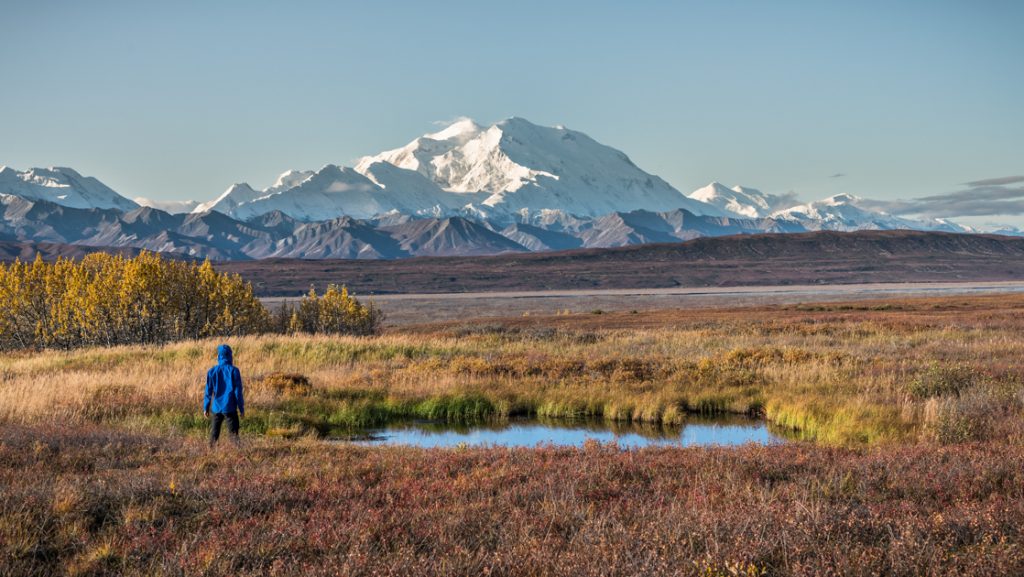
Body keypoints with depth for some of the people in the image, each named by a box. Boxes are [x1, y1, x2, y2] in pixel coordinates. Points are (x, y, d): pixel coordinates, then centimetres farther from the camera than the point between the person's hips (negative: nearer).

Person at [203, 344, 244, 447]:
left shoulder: (212, 371, 0)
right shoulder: (234, 370, -7)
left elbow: (208, 391, 3)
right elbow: (238, 391, -7)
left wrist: (206, 408, 12)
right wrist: (241, 408, -1)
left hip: (217, 407, 3)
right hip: (230, 408, -3)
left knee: (214, 434, 14)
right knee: (233, 433, -2)